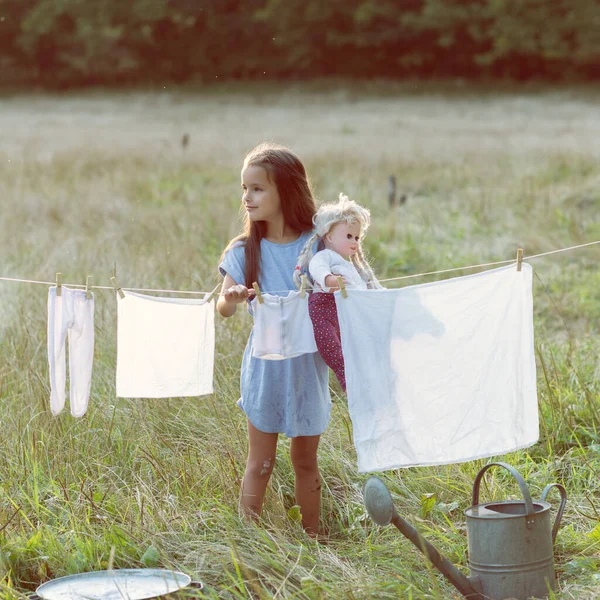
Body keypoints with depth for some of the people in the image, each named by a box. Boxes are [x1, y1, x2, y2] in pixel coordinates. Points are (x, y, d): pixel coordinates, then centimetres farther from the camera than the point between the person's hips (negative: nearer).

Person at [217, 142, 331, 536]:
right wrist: (232, 298, -29)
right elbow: (224, 308, -7)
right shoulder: (245, 251, -3)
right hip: (266, 366, 0)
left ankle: (313, 540, 25)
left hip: (308, 366, 0)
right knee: (260, 463, 4)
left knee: (306, 461, 13)